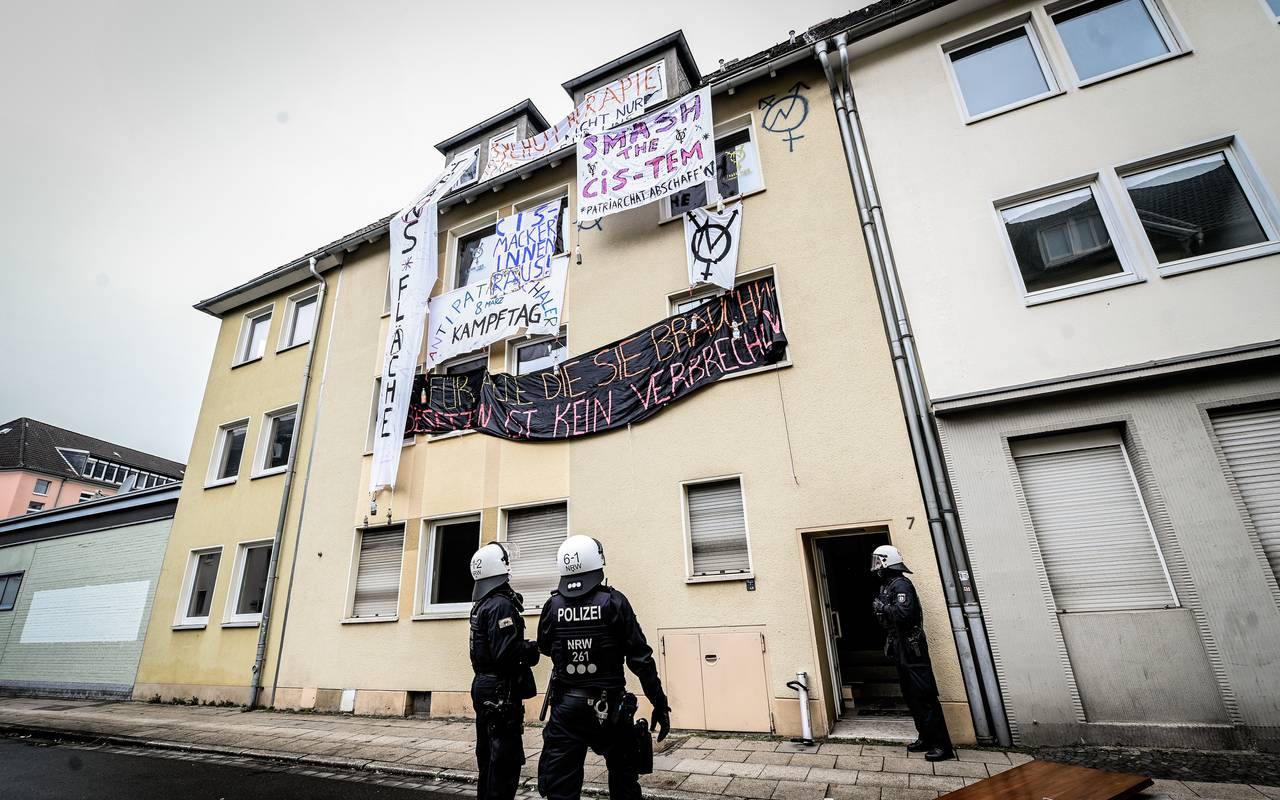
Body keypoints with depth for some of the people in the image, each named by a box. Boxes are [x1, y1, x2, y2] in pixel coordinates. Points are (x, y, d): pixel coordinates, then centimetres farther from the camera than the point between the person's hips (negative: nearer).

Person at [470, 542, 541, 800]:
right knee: (506, 760, -1)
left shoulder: (481, 605, 10)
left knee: (488, 756, 20)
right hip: (502, 691, -10)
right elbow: (506, 653, -27)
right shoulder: (502, 604, -20)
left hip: (483, 687, 10)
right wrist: (533, 649, -12)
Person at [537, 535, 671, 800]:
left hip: (565, 708, 2)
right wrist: (660, 705, -5)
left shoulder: (552, 606, -6)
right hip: (609, 708, -1)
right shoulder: (613, 602, -13)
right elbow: (641, 659, -12)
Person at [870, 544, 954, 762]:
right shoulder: (886, 586, 12)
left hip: (911, 649, -10)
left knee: (925, 697, -4)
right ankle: (926, 738, 25)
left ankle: (943, 745, 3)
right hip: (900, 651, 10)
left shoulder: (900, 584, -17)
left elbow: (903, 613, -30)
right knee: (911, 697, 15)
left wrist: (882, 607, -18)